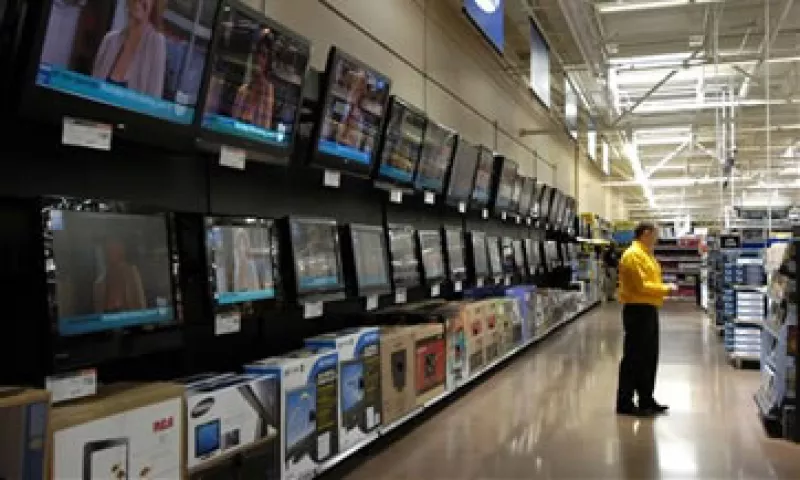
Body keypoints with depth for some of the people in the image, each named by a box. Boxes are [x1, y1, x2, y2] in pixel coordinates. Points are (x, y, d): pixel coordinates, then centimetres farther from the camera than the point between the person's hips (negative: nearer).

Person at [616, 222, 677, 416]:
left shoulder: (645, 254, 17)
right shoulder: (633, 255, -16)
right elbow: (641, 285, -22)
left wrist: (663, 288, 5)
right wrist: (665, 289, -12)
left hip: (648, 310, 10)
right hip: (638, 311, -10)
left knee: (649, 357, 14)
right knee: (634, 358, -5)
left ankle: (646, 400, 23)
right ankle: (624, 403, 3)